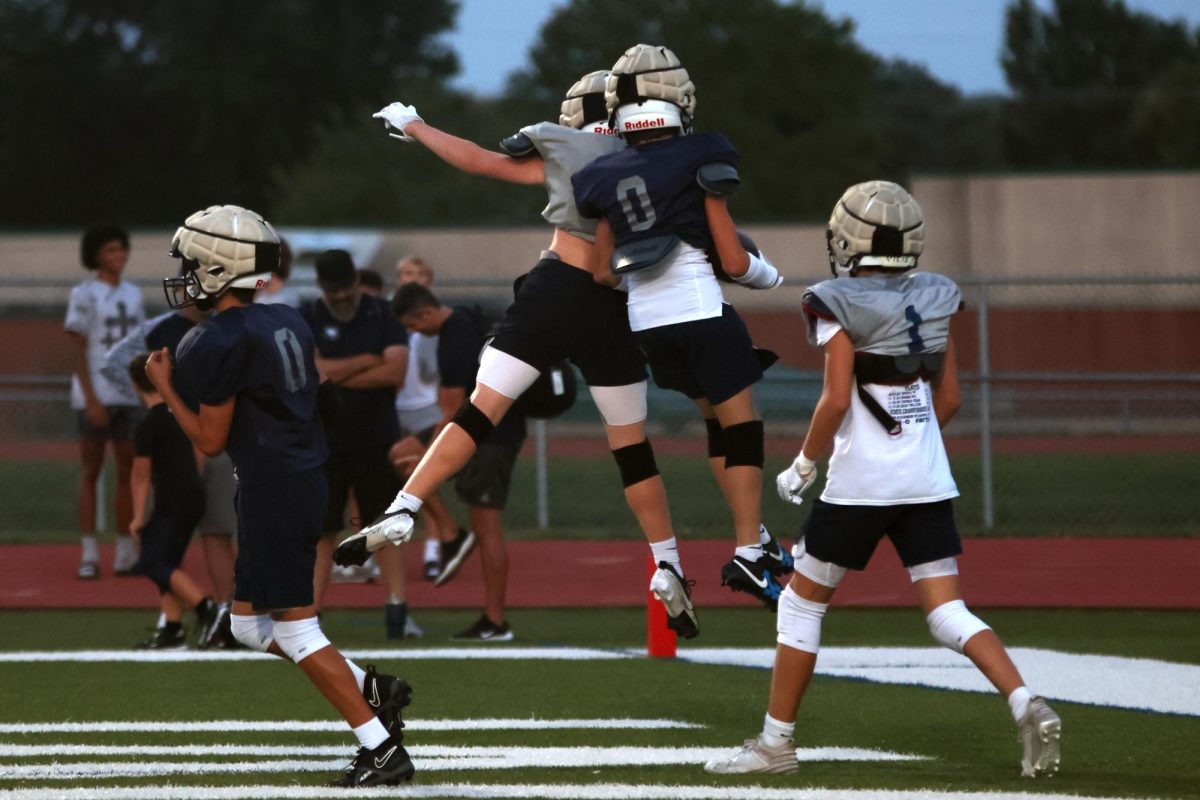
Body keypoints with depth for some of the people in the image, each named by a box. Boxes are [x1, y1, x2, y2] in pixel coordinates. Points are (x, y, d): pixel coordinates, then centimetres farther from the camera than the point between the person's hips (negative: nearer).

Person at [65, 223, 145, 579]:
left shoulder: (133, 294, 13)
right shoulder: (84, 295, -5)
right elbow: (77, 349, -9)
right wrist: (90, 399, -16)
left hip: (128, 394, 6)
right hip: (95, 395, -6)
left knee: (129, 469, 6)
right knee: (90, 470, -3)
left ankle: (126, 554, 11)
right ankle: (89, 554, -3)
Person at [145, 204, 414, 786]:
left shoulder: (219, 342, -17)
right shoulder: (287, 321, 9)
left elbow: (210, 439, -12)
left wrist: (166, 388, 0)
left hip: (272, 491, -9)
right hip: (304, 475, 9)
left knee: (295, 629, -4)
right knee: (249, 624, 18)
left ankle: (382, 751, -4)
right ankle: (372, 690, 16)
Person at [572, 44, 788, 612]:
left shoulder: (604, 177, 4)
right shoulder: (700, 160, -9)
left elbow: (606, 272, 10)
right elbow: (733, 260, -6)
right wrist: (766, 274, 14)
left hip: (645, 319, 5)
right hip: (700, 310, -5)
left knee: (715, 417, 21)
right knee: (741, 422, 3)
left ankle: (755, 538, 23)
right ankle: (748, 553, -3)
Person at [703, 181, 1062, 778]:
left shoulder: (840, 308, -9)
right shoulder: (932, 303, 7)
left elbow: (837, 400, -15)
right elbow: (948, 399, 11)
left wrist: (803, 465, -2)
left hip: (861, 483, -5)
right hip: (928, 481, 5)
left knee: (802, 601, 10)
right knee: (946, 613, 4)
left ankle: (776, 739, 14)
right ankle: (1026, 704, -17)